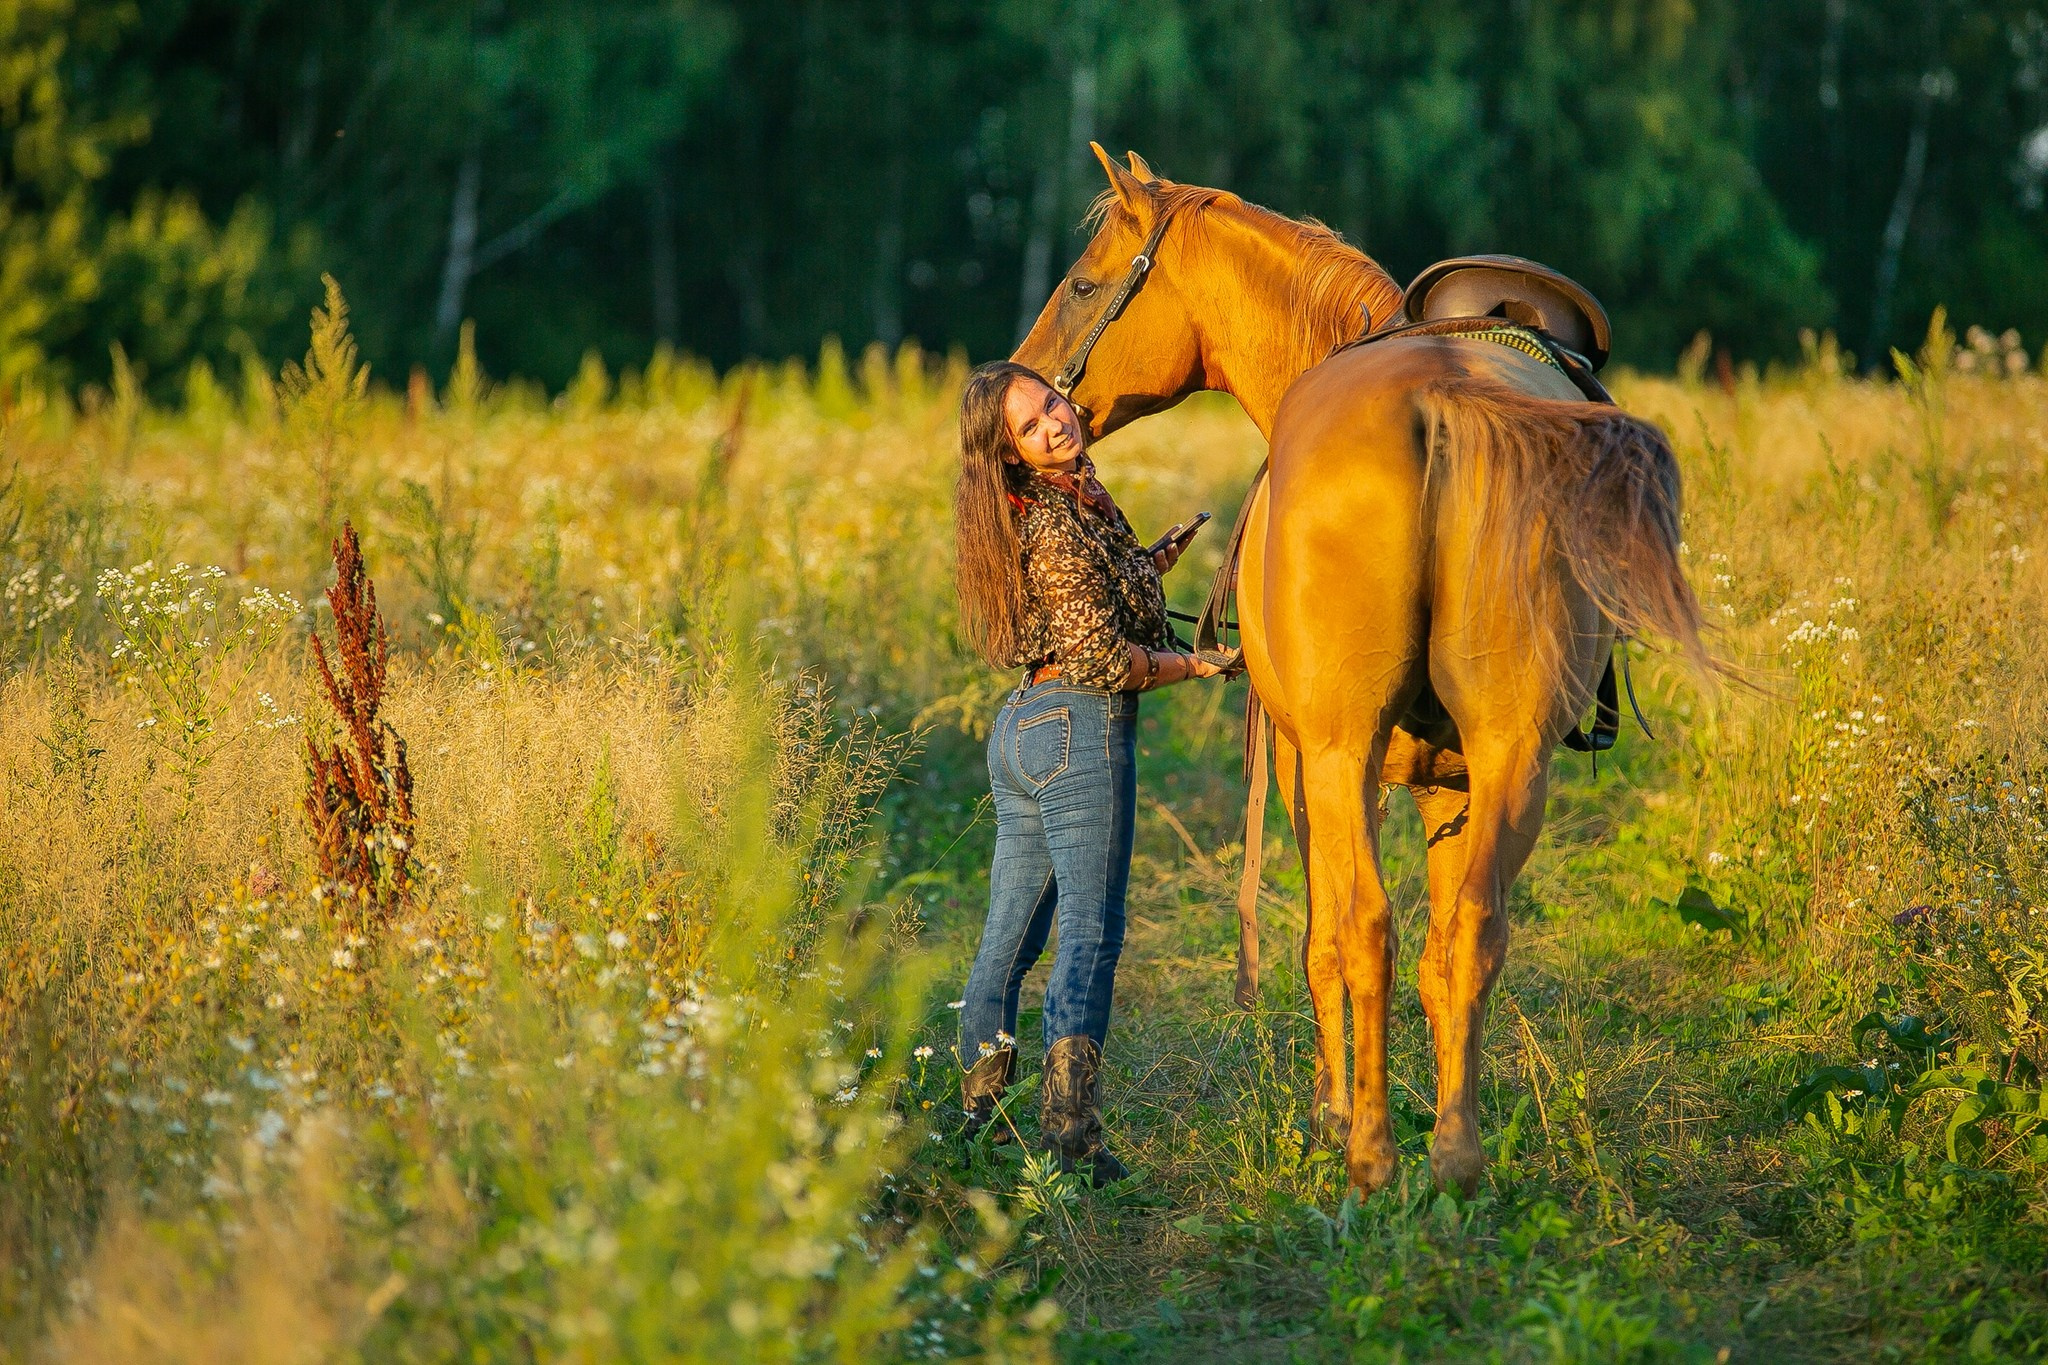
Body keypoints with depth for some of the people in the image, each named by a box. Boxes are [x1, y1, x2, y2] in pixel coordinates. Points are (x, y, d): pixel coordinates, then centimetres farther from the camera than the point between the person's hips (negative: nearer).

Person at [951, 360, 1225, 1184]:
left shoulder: (1062, 506, 12)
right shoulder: (1063, 525, -17)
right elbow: (1101, 660, -18)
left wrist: (1150, 568, 18)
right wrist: (1196, 664, -6)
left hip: (1019, 728, 10)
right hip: (1083, 728, -10)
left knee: (1011, 929, 14)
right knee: (1089, 932, -8)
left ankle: (974, 1111, 22)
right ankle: (1070, 1133, -12)